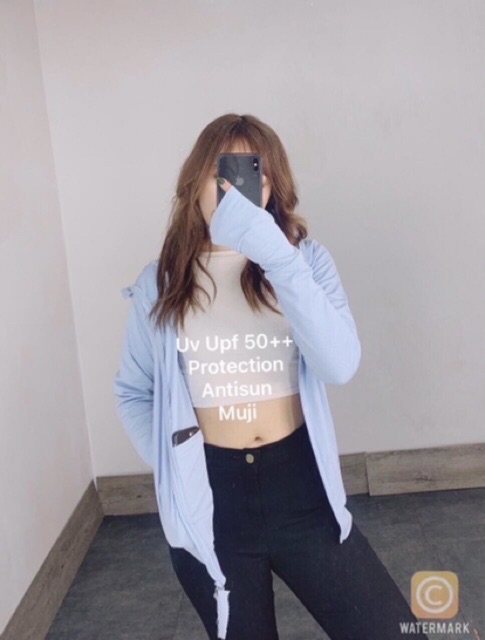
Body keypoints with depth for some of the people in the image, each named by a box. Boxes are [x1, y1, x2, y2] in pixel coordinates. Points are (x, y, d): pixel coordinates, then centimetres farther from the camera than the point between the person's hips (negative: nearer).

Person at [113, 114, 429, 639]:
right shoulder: (160, 283, -1)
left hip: (299, 487, 0)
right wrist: (171, 465, -6)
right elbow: (132, 392, 7)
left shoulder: (306, 260, -3)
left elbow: (340, 366, -19)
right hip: (209, 500, 1)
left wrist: (278, 256, -27)